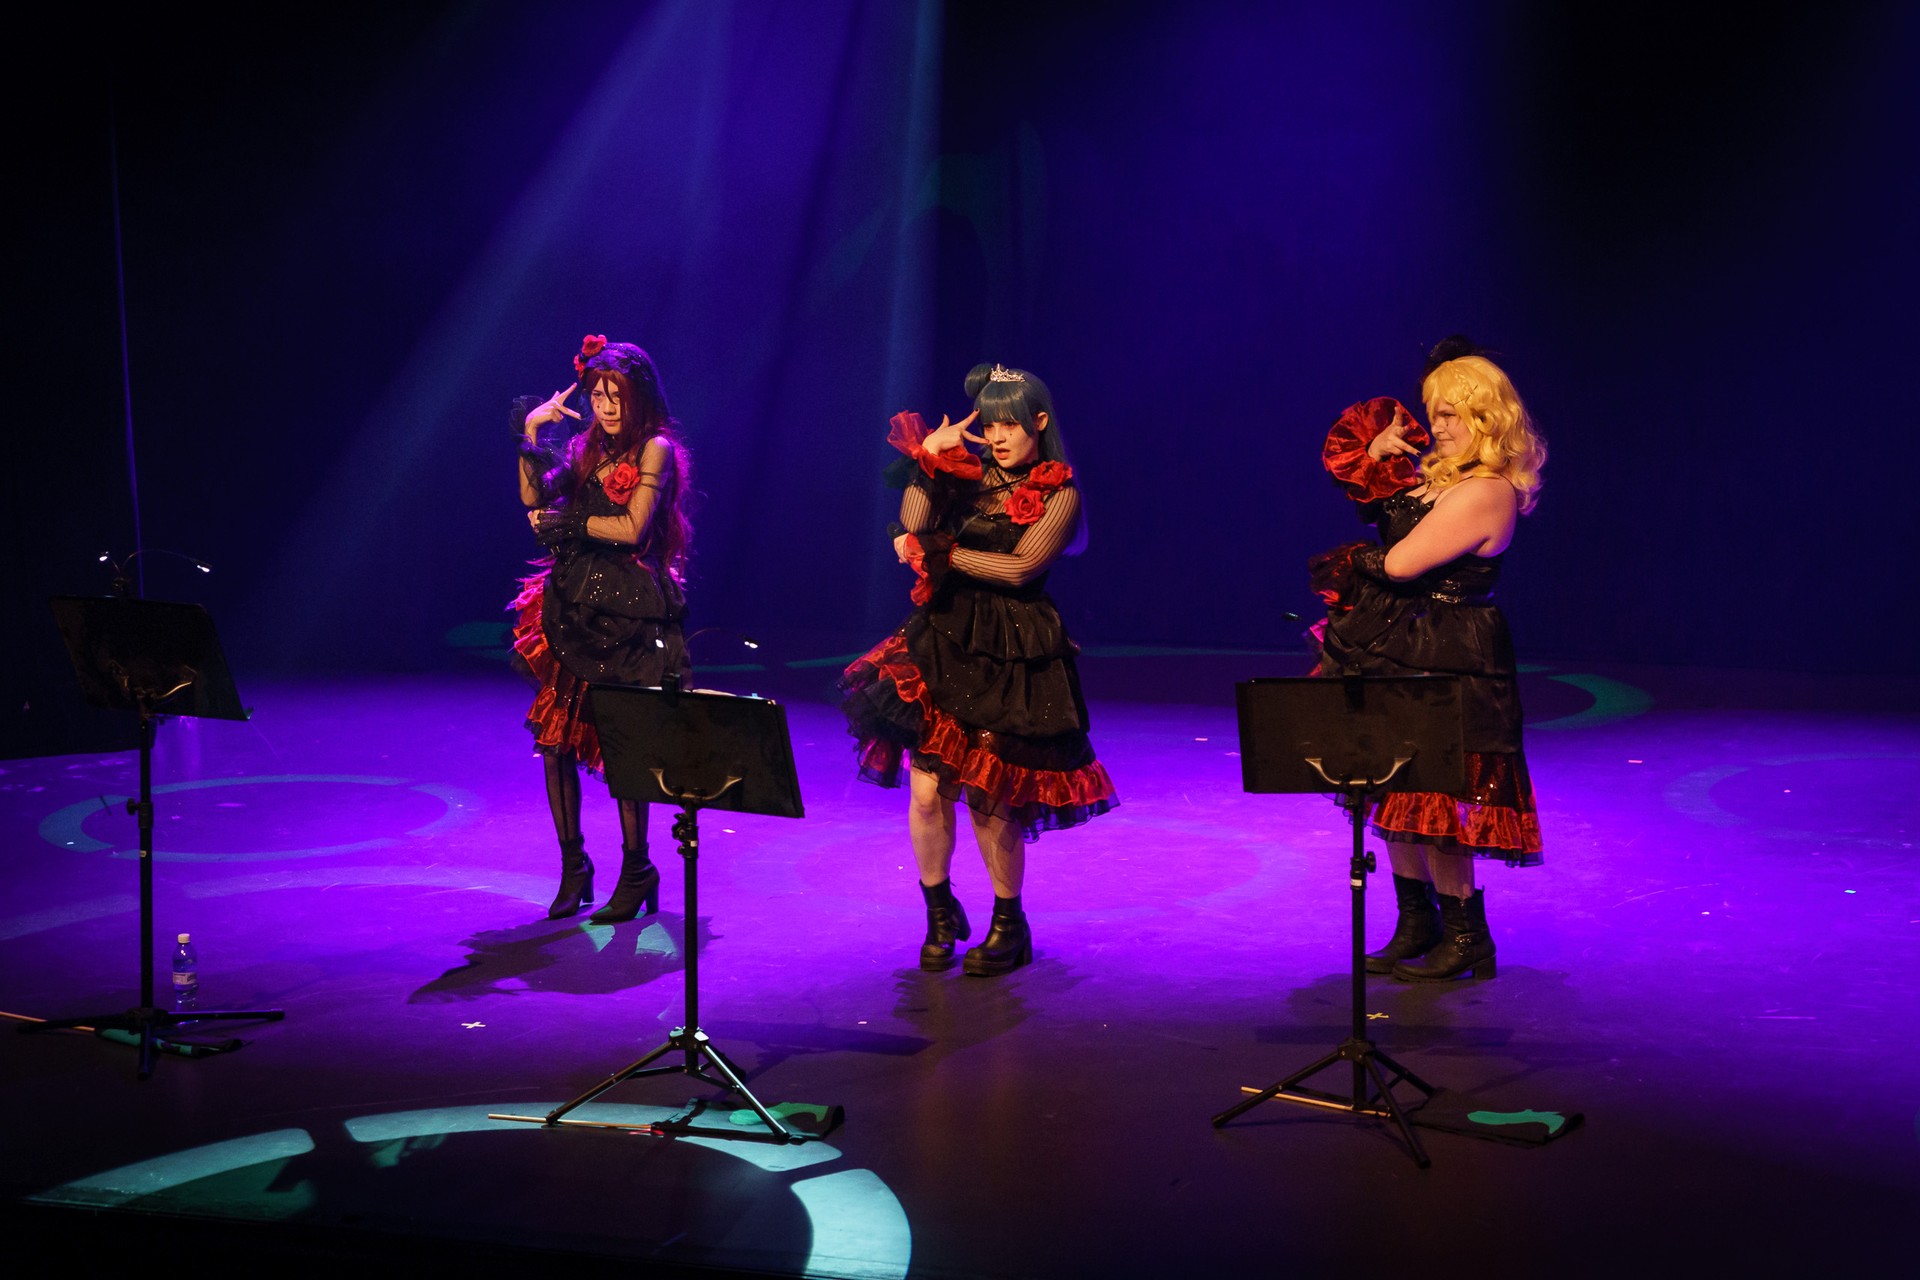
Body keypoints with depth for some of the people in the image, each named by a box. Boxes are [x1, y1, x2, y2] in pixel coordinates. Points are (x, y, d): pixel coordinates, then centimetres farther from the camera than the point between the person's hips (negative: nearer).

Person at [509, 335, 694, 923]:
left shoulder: (655, 449, -2)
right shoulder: (587, 448, 16)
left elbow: (632, 528, -11)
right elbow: (536, 499, 7)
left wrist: (564, 523, -2)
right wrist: (530, 436, -2)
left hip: (627, 613, -6)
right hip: (572, 605, 6)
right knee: (555, 736, 1)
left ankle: (636, 871, 5)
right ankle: (573, 866, 12)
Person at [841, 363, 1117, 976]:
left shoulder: (1058, 495, 0)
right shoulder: (964, 474, 10)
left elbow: (1018, 568, -12)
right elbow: (911, 528, -3)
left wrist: (941, 553, -8)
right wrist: (928, 456, -6)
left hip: (1011, 656, -3)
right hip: (943, 641, 3)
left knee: (989, 797, -2)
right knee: (926, 789, -2)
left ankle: (1009, 921, 18)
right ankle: (940, 912, 19)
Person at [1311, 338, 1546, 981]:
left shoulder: (1482, 493, -19)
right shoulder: (1448, 471, 11)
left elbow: (1400, 563, -20)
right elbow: (1372, 505, 22)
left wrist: (1353, 563, 0)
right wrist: (1378, 453, 4)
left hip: (1446, 662, -10)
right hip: (1407, 649, 10)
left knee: (1436, 796, -4)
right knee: (1399, 788, 13)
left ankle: (1467, 937, 8)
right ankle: (1418, 923, 24)